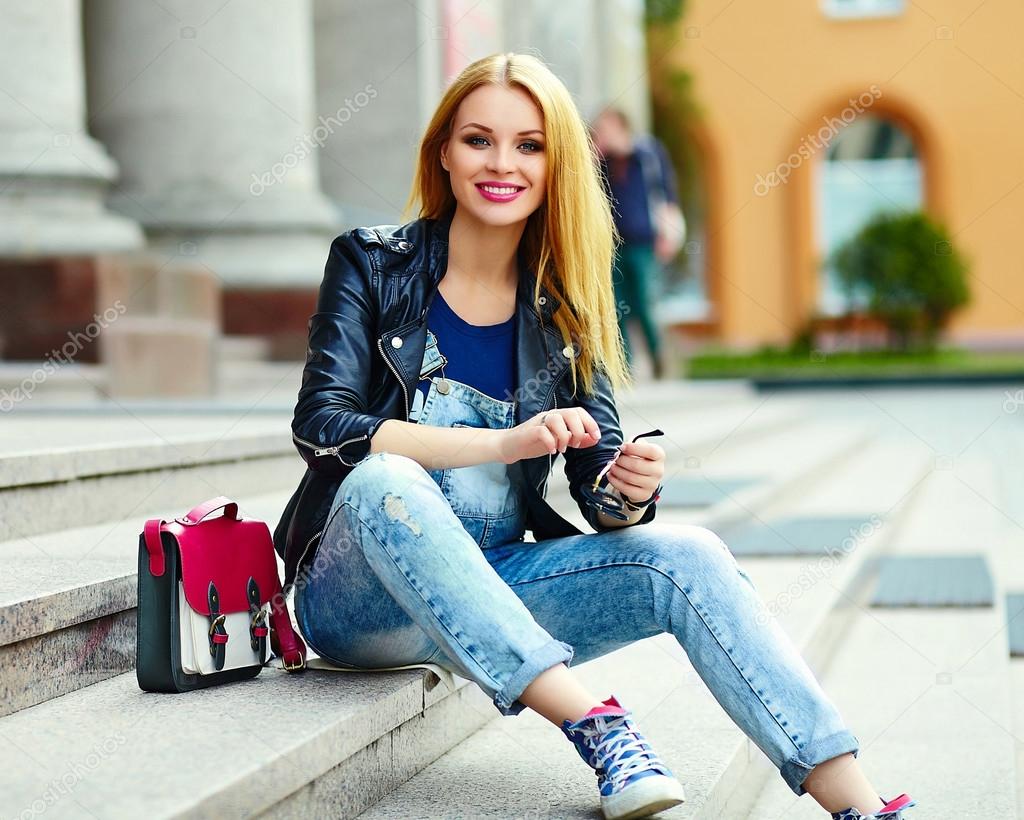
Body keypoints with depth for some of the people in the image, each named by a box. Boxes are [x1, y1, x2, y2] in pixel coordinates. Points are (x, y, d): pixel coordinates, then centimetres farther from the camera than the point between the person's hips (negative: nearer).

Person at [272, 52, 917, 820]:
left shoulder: (562, 308, 6)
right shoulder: (372, 265, -3)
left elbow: (601, 491, 0)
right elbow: (320, 424, -17)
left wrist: (630, 490, -25)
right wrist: (504, 442, -29)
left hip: (493, 593, 3)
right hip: (362, 598, -3)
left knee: (685, 555, -22)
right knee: (381, 479, -36)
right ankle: (596, 725, -37)